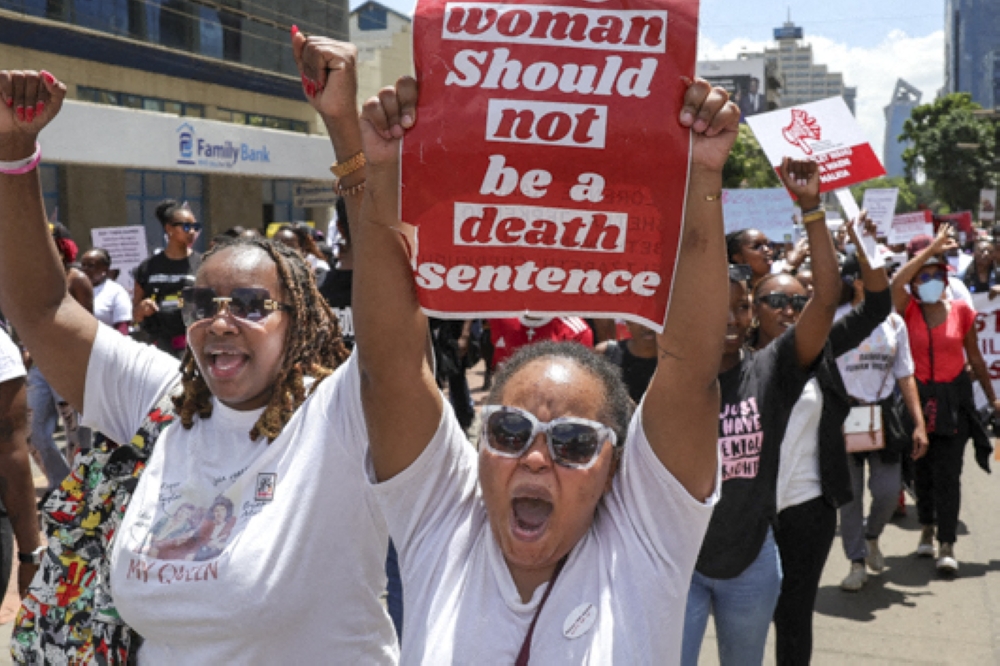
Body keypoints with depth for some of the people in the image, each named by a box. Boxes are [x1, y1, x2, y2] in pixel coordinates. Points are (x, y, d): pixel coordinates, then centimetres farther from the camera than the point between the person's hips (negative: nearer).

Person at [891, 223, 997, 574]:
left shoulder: (960, 310, 1)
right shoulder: (907, 310, -2)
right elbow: (895, 282, -25)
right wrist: (930, 249, -22)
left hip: (954, 398, -1)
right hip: (918, 397, 1)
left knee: (948, 472, -6)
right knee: (922, 469, 13)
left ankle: (947, 545, -3)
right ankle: (927, 526, 35)